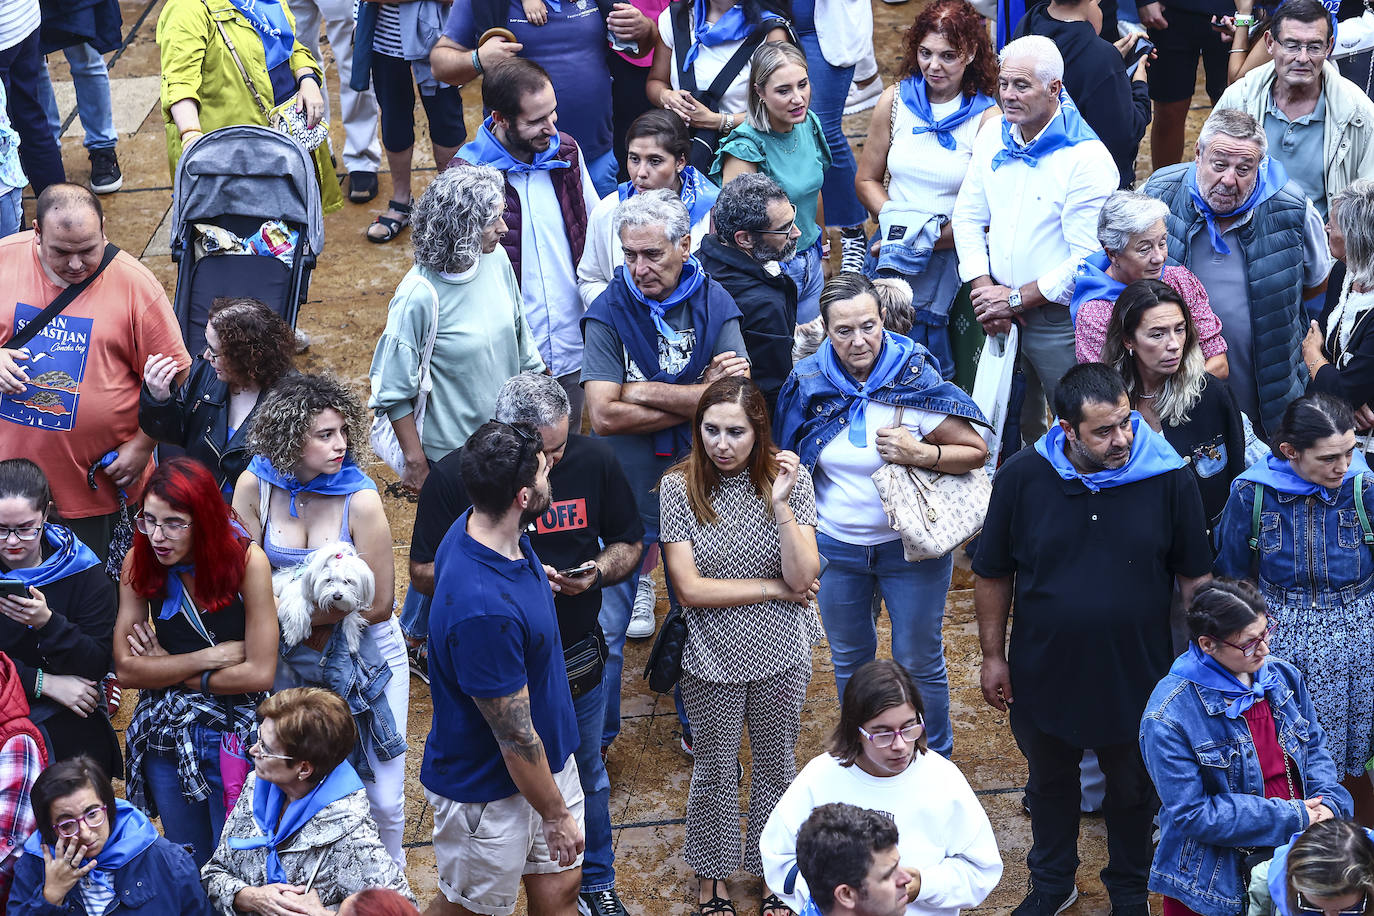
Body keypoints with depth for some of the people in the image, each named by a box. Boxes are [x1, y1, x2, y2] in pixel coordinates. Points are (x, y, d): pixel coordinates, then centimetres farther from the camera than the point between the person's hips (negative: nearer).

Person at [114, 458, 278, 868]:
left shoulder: (246, 561, -19)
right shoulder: (139, 563, -9)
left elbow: (260, 673, -19)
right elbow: (126, 669, -10)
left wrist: (168, 670, -11)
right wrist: (209, 657, -18)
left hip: (236, 739, -3)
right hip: (166, 738, 3)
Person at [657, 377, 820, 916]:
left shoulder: (790, 478, -10)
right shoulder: (679, 488, -13)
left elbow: (803, 578, -17)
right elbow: (690, 589, -16)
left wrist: (781, 504, -28)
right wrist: (775, 588, -14)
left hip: (781, 655, 1)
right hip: (713, 660, -1)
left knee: (776, 765, 18)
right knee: (714, 771, 15)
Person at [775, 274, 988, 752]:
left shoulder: (916, 381, -17)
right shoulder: (808, 383, -7)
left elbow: (976, 452, -13)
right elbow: (791, 459, 10)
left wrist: (922, 454, -28)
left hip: (910, 546, -3)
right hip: (835, 547, 4)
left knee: (919, 663, 9)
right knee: (849, 661, 20)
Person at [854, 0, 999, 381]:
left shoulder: (987, 117, -8)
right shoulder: (895, 100, 4)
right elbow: (867, 179, 9)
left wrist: (929, 242, -16)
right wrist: (897, 223, -8)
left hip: (953, 259, -3)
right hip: (893, 256, 3)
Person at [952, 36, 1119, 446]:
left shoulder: (1087, 158, -18)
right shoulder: (993, 136, 3)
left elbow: (1087, 258, -20)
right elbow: (968, 217, 9)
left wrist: (1016, 299, -15)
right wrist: (984, 290, -5)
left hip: (1060, 318, -6)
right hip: (1002, 317, 6)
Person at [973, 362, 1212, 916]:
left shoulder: (1169, 479, -17)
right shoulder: (1023, 477, -15)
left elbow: (1194, 576, -5)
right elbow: (994, 574, -4)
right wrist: (992, 656, -2)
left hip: (1136, 676, -1)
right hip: (1044, 673, 1)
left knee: (1133, 789, 20)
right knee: (1050, 783, 23)